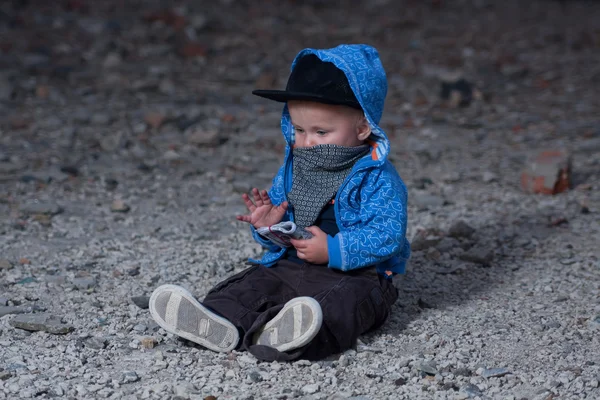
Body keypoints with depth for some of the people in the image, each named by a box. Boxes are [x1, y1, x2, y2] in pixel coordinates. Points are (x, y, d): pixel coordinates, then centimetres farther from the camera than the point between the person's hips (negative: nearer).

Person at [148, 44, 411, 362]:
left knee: (346, 300, -36)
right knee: (252, 284, -15)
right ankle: (219, 325, -44)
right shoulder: (291, 169, 12)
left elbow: (387, 235, -19)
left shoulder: (378, 179, -10)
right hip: (290, 266, 7)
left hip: (357, 275, -7)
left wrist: (332, 251, -26)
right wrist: (271, 227, -5)